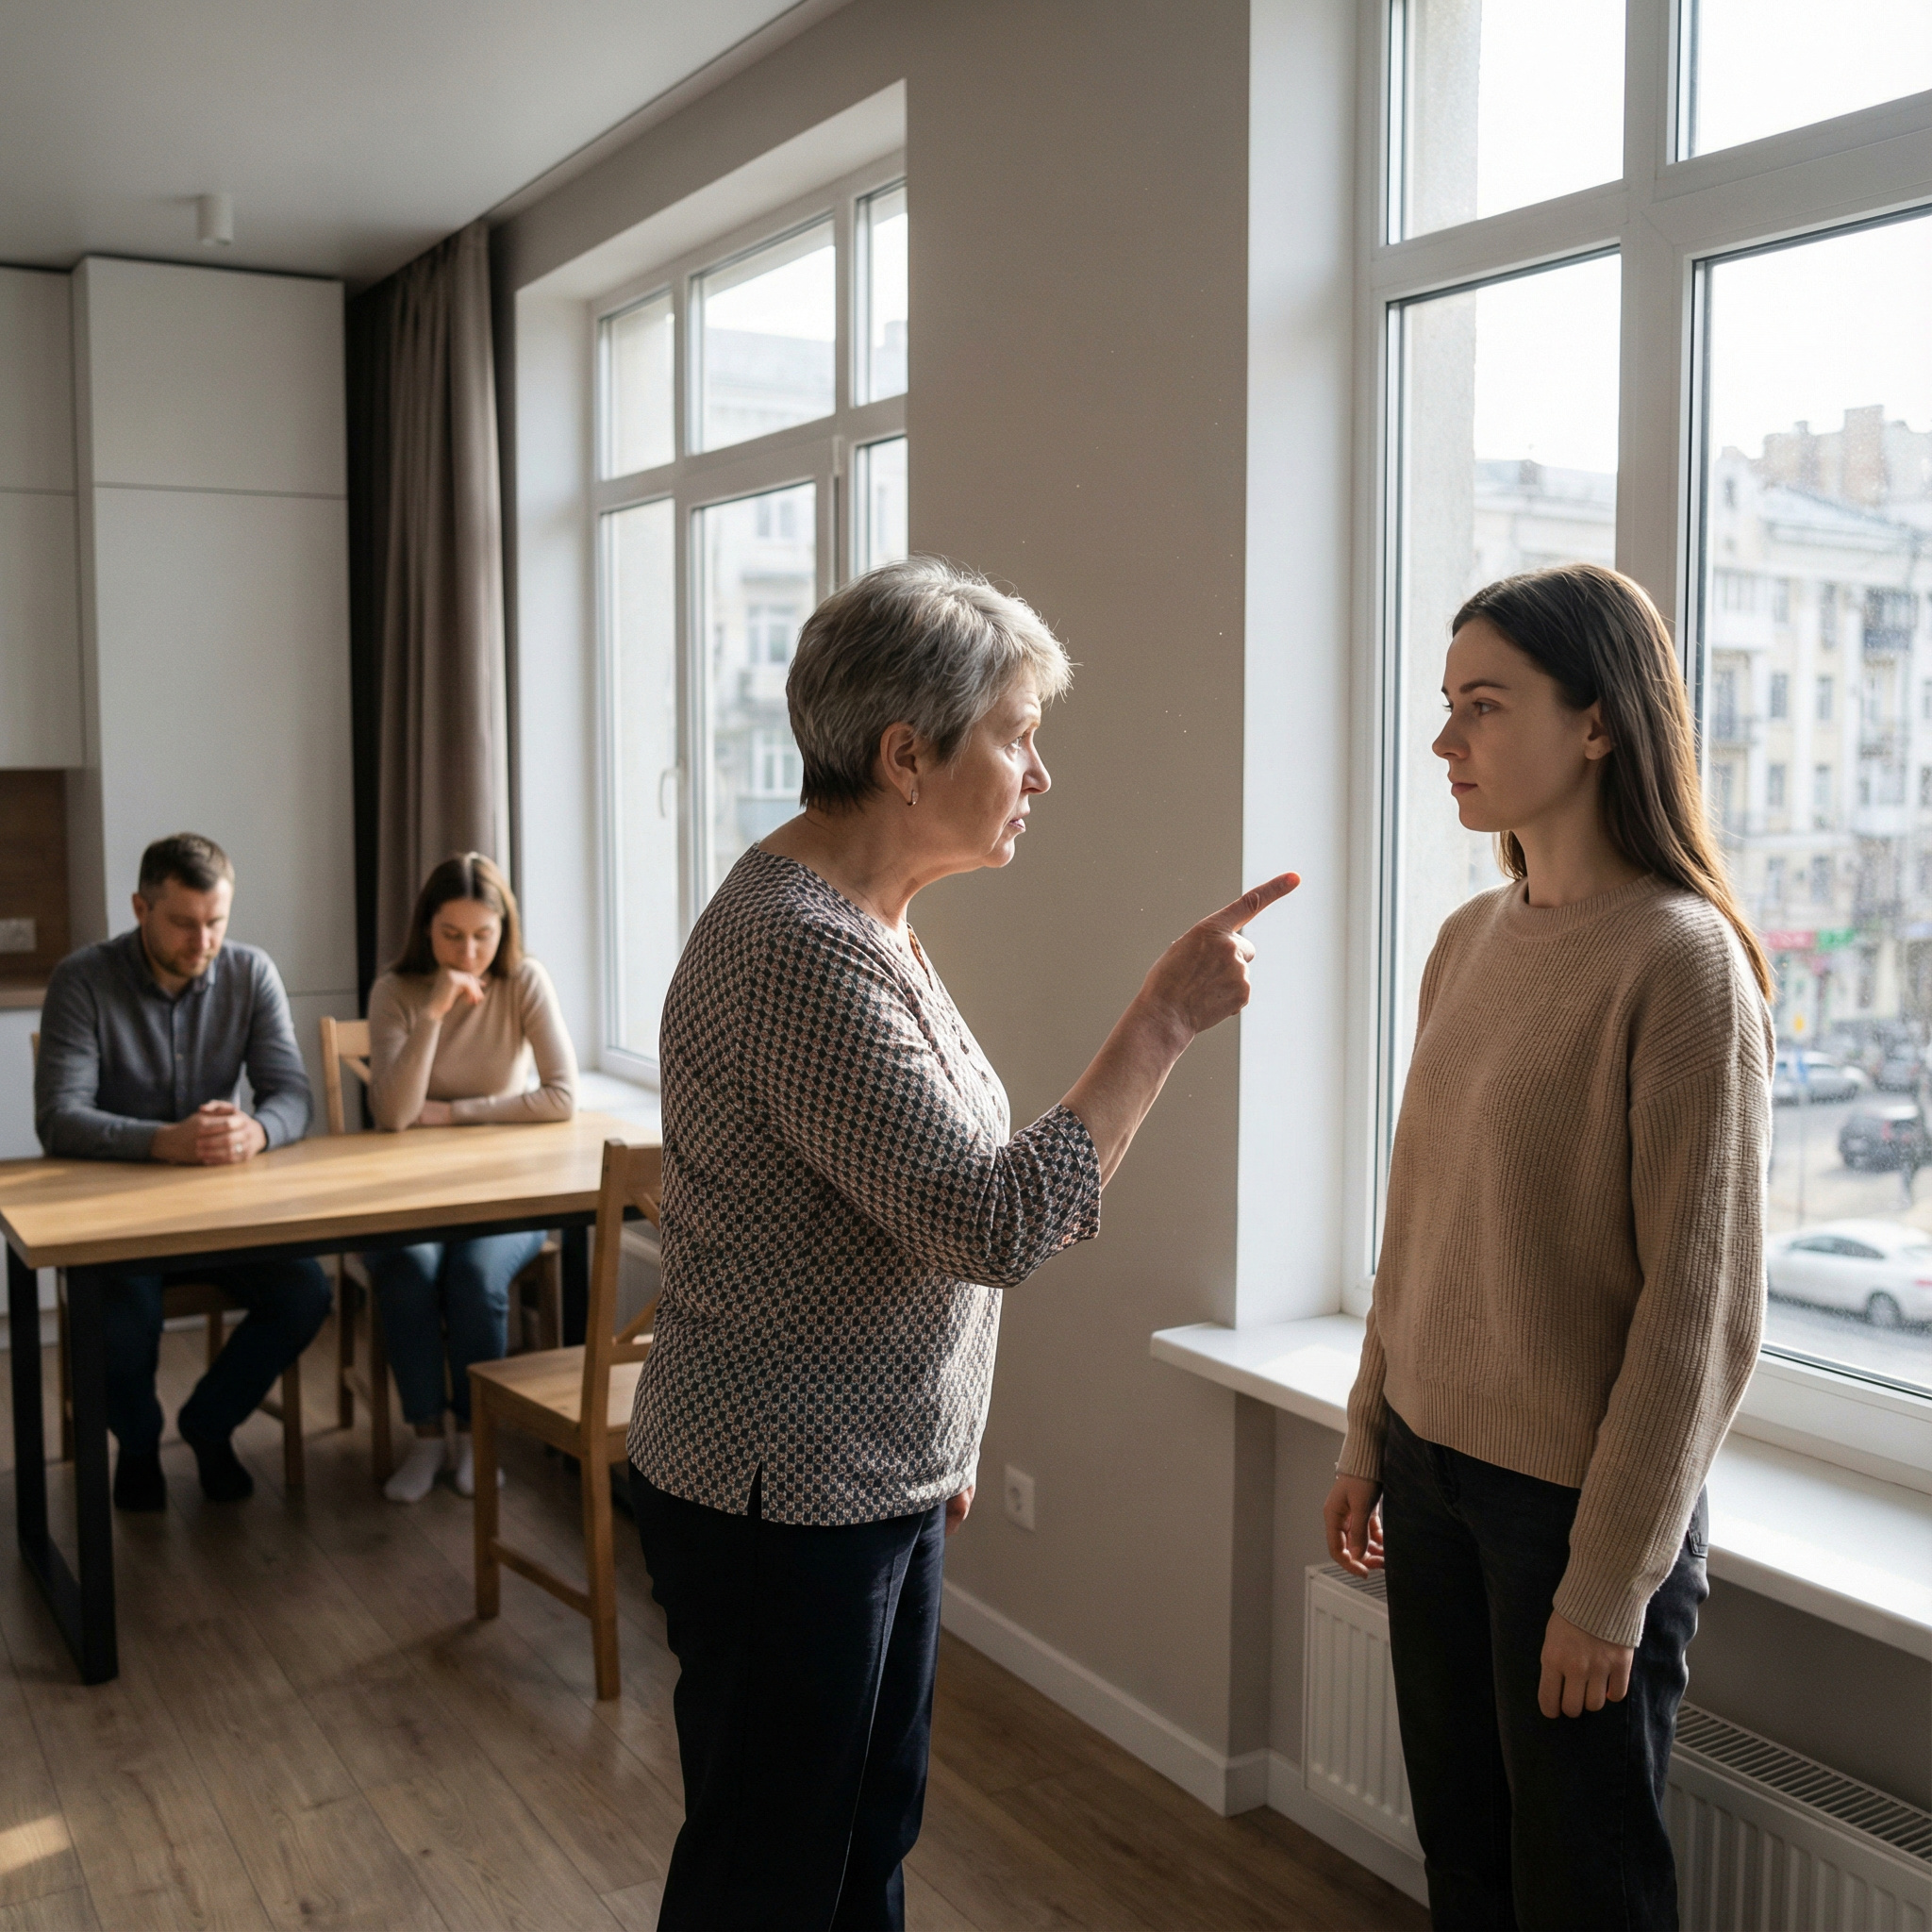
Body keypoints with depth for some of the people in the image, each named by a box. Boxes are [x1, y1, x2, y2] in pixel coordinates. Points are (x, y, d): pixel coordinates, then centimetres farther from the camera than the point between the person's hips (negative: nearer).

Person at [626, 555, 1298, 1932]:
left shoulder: (861, 919, 7)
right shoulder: (800, 951, -26)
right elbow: (996, 1223, -30)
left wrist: (933, 1447, 20)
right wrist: (1168, 1019, -25)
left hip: (876, 1485, 10)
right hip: (783, 1508, -9)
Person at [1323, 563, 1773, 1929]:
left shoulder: (1681, 959, -17)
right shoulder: (1470, 941, 4)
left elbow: (1703, 1307, -17)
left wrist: (1611, 1581, -14)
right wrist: (1371, 1435, 13)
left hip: (1580, 1500, -6)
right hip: (1436, 1474, 6)